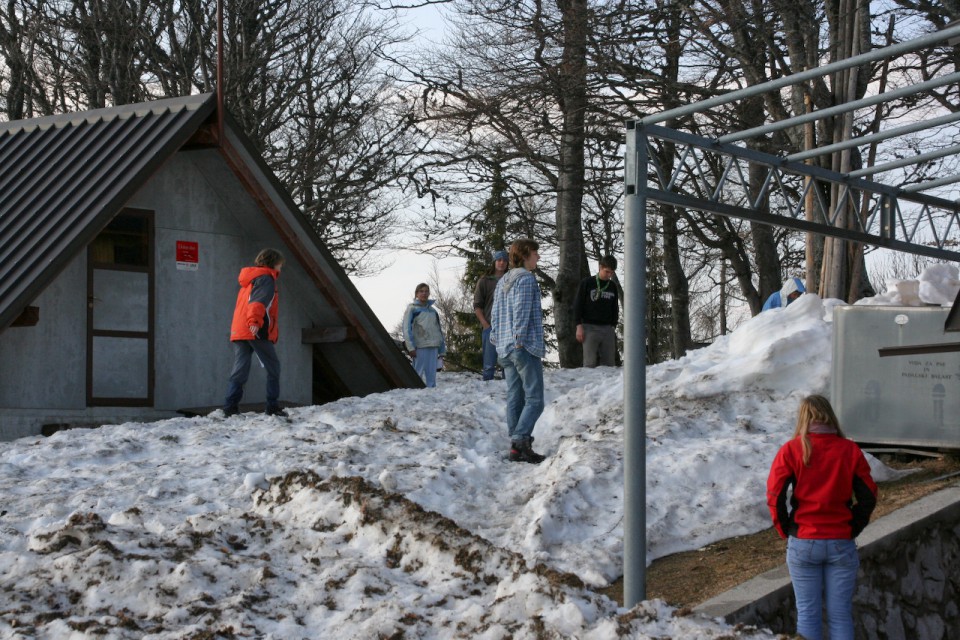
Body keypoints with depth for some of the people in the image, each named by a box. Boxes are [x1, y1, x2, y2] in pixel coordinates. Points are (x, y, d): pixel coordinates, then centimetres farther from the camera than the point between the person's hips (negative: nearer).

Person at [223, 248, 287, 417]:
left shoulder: (250, 280, 27)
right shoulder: (266, 278, -2)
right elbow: (259, 301, -19)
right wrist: (254, 321, -33)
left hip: (238, 331, 8)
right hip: (257, 332, -8)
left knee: (240, 370, 2)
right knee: (273, 368, 3)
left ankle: (230, 407, -9)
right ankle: (273, 406, 0)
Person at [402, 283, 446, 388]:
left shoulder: (432, 310, 19)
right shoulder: (412, 308, 3)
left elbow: (439, 330, 21)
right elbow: (407, 328, -5)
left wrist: (442, 349, 15)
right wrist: (410, 347, -15)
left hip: (433, 347, 5)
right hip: (420, 347, -5)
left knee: (431, 375, 4)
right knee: (419, 374, -8)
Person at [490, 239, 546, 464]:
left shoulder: (502, 281, 18)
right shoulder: (526, 279, -9)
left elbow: (495, 314, 18)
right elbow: (521, 312, -16)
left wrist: (497, 340, 19)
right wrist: (520, 341, -15)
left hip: (505, 350, 9)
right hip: (526, 348, -9)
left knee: (514, 398, 8)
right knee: (534, 399, -7)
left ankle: (516, 446, 8)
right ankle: (520, 441, -19)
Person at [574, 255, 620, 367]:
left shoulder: (613, 286, 12)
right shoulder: (587, 283, 0)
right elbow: (577, 304, 0)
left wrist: (613, 325, 9)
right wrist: (579, 325, -8)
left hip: (607, 329, 4)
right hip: (590, 328, -4)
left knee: (609, 363, 0)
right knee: (590, 363, -9)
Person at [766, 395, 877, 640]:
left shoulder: (791, 450, -4)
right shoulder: (850, 450, 0)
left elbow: (775, 495, -10)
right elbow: (868, 496, -1)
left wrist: (786, 530, 3)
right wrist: (852, 528, 8)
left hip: (803, 544, -1)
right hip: (841, 544, 1)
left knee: (808, 614, 8)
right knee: (840, 615, 7)